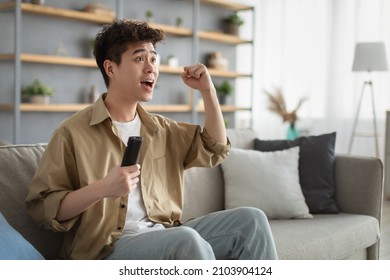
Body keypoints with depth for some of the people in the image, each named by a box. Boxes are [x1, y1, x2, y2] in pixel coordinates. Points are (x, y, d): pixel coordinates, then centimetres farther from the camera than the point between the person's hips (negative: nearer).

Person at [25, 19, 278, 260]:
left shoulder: (160, 129, 15)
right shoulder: (73, 132, -5)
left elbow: (215, 150, 19)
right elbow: (42, 209, -7)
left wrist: (208, 90, 9)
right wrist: (103, 188, -23)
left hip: (164, 236, 7)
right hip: (107, 248, -6)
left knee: (250, 220, -10)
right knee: (187, 239, -34)